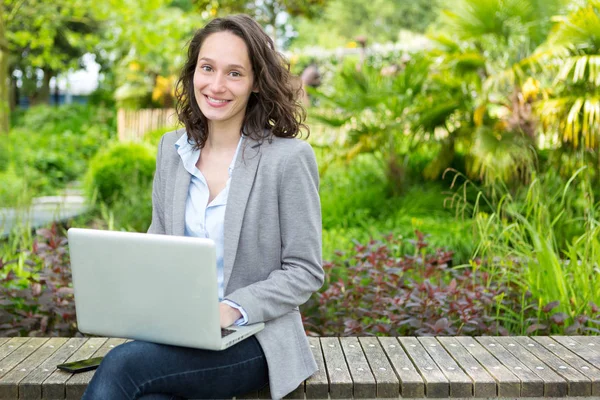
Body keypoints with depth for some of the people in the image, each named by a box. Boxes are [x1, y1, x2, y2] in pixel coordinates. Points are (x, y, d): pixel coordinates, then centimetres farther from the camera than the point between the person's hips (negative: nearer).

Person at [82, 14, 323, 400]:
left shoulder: (290, 157, -8)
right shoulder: (172, 149, 9)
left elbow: (305, 271, -6)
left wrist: (233, 309, -20)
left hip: (253, 340, -4)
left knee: (121, 365, -26)